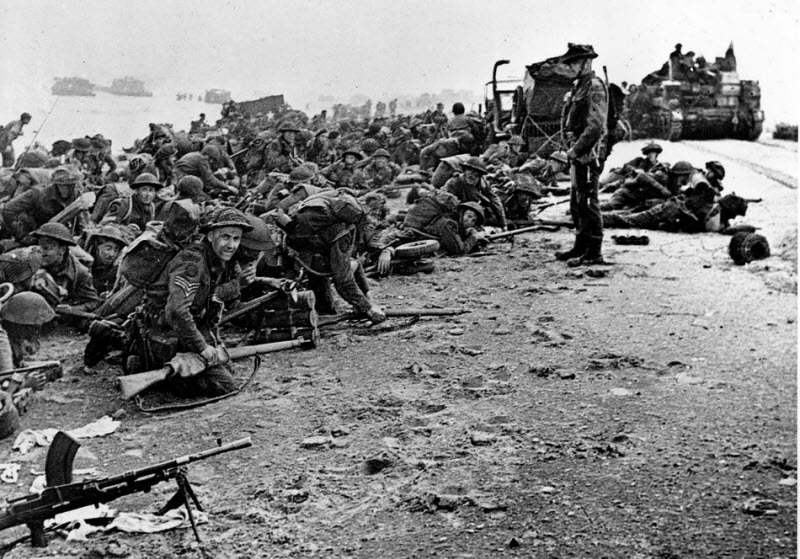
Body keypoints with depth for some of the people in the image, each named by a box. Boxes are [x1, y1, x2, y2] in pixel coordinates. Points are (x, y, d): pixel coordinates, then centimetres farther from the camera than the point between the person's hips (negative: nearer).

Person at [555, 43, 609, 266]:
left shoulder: (595, 86, -12)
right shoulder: (579, 85, 18)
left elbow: (596, 125, -20)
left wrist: (576, 149, -18)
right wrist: (572, 148, 12)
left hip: (589, 153, -10)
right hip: (578, 153, 10)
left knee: (587, 203, -8)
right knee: (577, 203, 15)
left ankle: (594, 253, -3)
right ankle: (581, 247, 25)